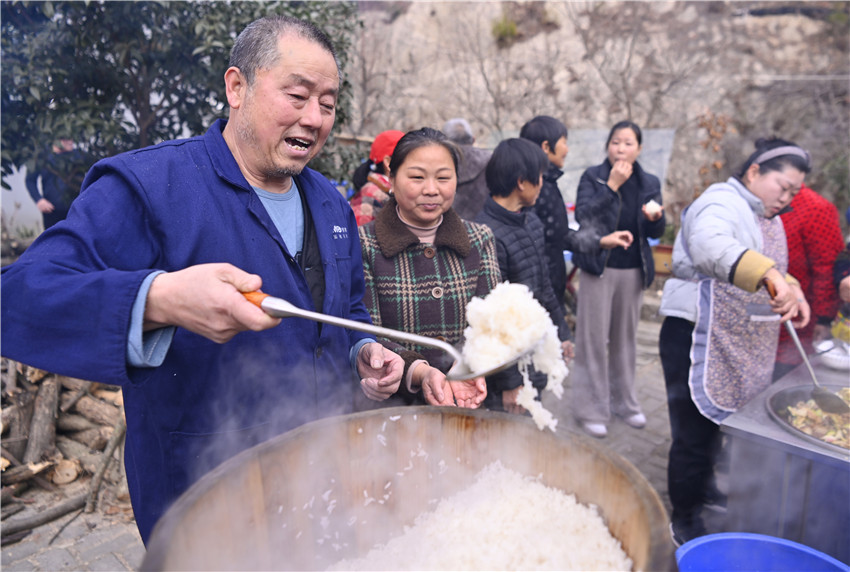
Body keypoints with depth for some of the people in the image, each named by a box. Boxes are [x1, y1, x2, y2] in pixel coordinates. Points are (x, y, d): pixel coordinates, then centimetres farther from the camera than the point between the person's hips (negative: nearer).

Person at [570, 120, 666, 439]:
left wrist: (656, 218, -13)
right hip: (599, 268, -3)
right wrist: (612, 185, -20)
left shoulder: (649, 183, 8)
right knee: (594, 338, -1)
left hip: (634, 270, 4)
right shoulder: (593, 177, -2)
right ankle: (591, 409, 10)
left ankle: (623, 401, 27)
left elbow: (655, 234, 9)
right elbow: (582, 215, -17)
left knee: (625, 338, 12)